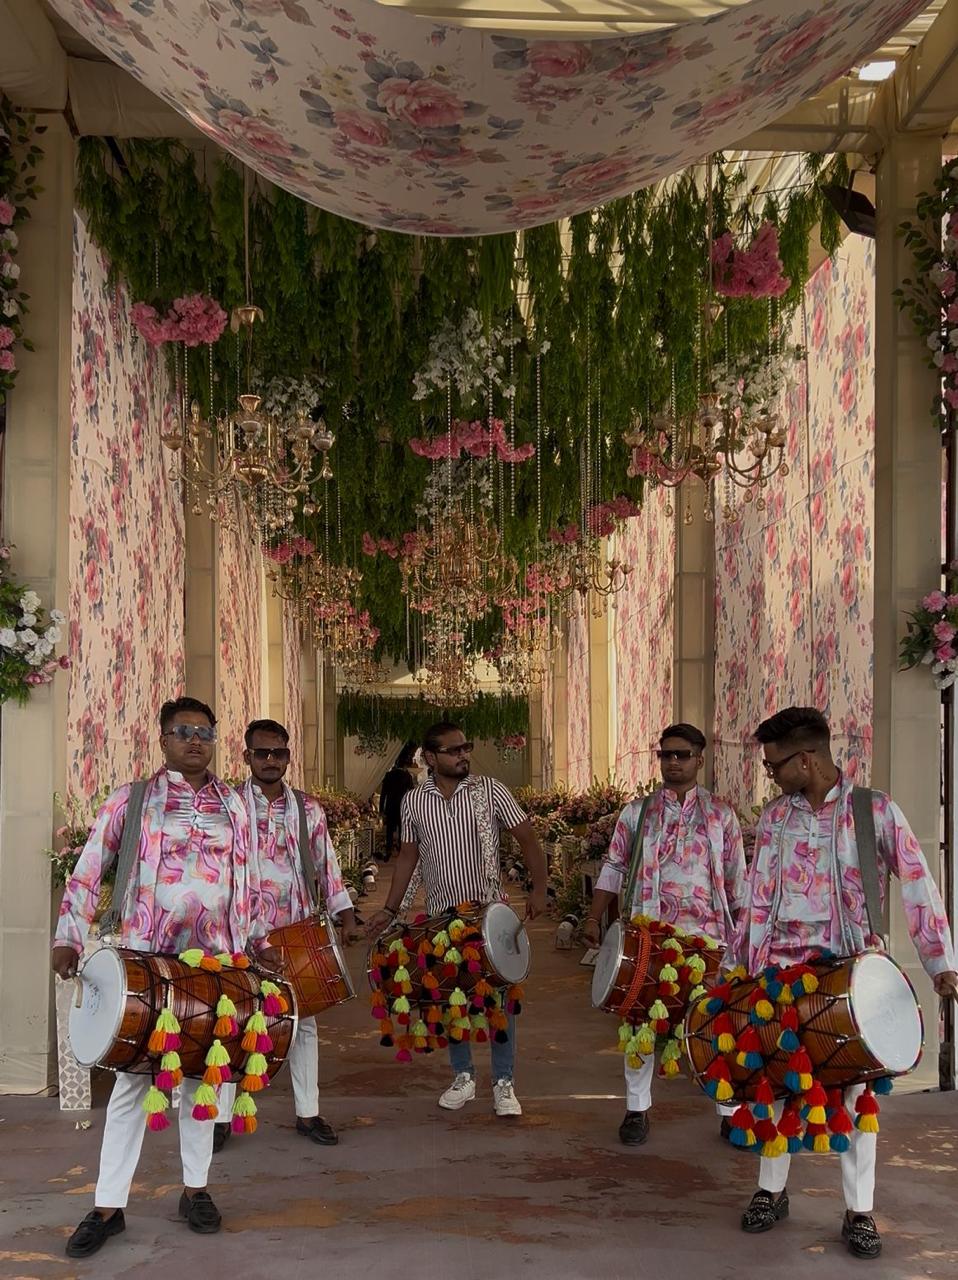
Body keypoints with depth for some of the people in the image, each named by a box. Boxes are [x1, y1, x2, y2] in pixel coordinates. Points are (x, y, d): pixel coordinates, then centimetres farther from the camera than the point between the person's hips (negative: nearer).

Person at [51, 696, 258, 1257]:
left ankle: (196, 1188, 21)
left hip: (215, 961, 2)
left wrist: (257, 943, 10)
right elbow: (88, 871, 0)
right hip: (145, 958, -2)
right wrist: (70, 937, -10)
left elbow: (249, 883, 15)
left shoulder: (233, 805, 11)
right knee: (133, 1076, -2)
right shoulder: (133, 800, 3)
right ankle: (109, 1205, 4)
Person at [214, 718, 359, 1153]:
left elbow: (326, 865, 11)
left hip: (298, 932, 3)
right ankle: (221, 1117, 10)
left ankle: (307, 1113, 19)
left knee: (303, 1021, 9)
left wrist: (345, 915, 3)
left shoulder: (308, 809, 8)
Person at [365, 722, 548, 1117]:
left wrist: (538, 889, -11)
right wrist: (389, 910, 6)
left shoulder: (490, 790, -5)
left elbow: (527, 839, -3)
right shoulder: (413, 801, 1)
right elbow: (407, 856, 10)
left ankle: (503, 1083, 11)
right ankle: (463, 1077, 25)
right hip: (441, 917, 2)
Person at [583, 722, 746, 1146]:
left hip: (707, 935, 0)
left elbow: (737, 880, 9)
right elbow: (614, 868, 9)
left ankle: (731, 1111, 14)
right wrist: (594, 919, 1)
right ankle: (637, 1109, 17)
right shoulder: (636, 812, 8)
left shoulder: (720, 815, 7)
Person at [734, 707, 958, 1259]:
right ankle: (772, 1190, 22)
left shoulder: (876, 810, -6)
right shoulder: (775, 816, 4)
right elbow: (759, 896, 7)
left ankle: (860, 1211, 11)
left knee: (855, 1085, 1)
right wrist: (747, 964, 4)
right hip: (785, 967, 3)